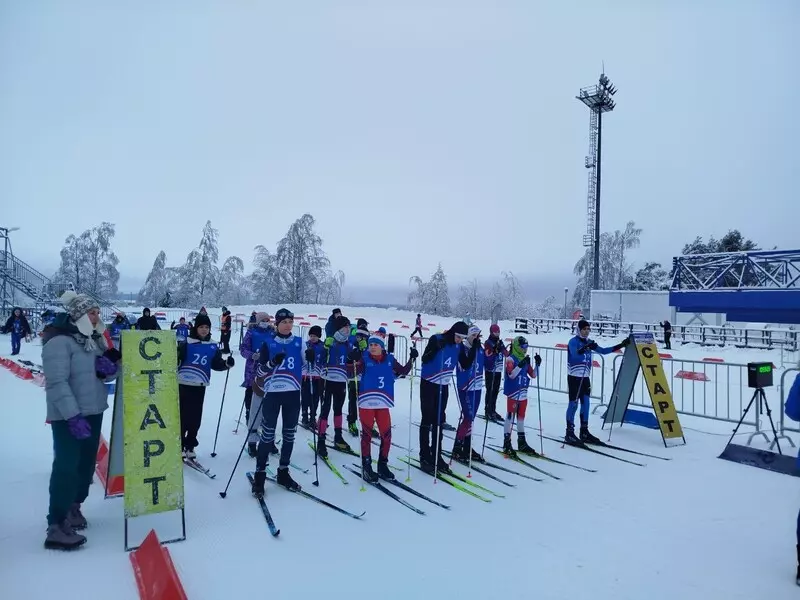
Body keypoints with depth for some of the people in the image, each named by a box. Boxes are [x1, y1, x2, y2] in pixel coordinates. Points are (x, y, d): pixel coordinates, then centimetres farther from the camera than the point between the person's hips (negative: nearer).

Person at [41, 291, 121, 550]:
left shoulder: (93, 339, 11)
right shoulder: (58, 341, -15)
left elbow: (109, 376, 14)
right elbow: (57, 383, -23)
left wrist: (109, 368, -11)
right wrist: (73, 416, -29)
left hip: (93, 411, 8)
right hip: (69, 416, -8)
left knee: (87, 462, 16)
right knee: (67, 465, -9)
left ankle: (73, 505, 34)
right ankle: (56, 526, -3)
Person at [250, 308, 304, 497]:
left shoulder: (299, 342, 5)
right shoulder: (269, 344, -1)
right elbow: (259, 371, -5)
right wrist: (272, 362, -23)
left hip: (293, 393, 3)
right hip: (272, 393, -3)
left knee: (289, 435, 10)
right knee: (268, 436, -3)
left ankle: (283, 472, 25)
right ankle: (259, 475, 10)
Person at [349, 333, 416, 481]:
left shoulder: (389, 360, 7)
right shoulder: (364, 359, -3)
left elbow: (403, 371, 16)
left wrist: (411, 359, 4)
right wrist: (353, 361, -31)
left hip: (383, 403, 3)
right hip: (366, 403, -3)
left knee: (386, 435, 5)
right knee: (367, 435, 2)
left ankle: (383, 465, 21)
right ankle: (366, 467, 13)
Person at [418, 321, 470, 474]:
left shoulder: (458, 346, 0)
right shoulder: (436, 339, -17)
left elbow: (465, 365, 6)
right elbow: (425, 359, -25)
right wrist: (437, 348, -37)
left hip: (443, 386, 6)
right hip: (428, 384, -5)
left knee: (439, 421, 10)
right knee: (427, 420, -1)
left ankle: (436, 455, 18)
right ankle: (425, 457, 6)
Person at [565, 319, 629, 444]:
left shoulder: (589, 342, 13)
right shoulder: (573, 342, -9)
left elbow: (603, 351, 16)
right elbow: (575, 353, -27)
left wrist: (621, 345, 12)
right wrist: (586, 347, -42)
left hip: (585, 377, 7)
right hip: (574, 377, -7)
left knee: (585, 403, 6)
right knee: (573, 404, -7)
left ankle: (584, 432, 14)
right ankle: (569, 433, -2)